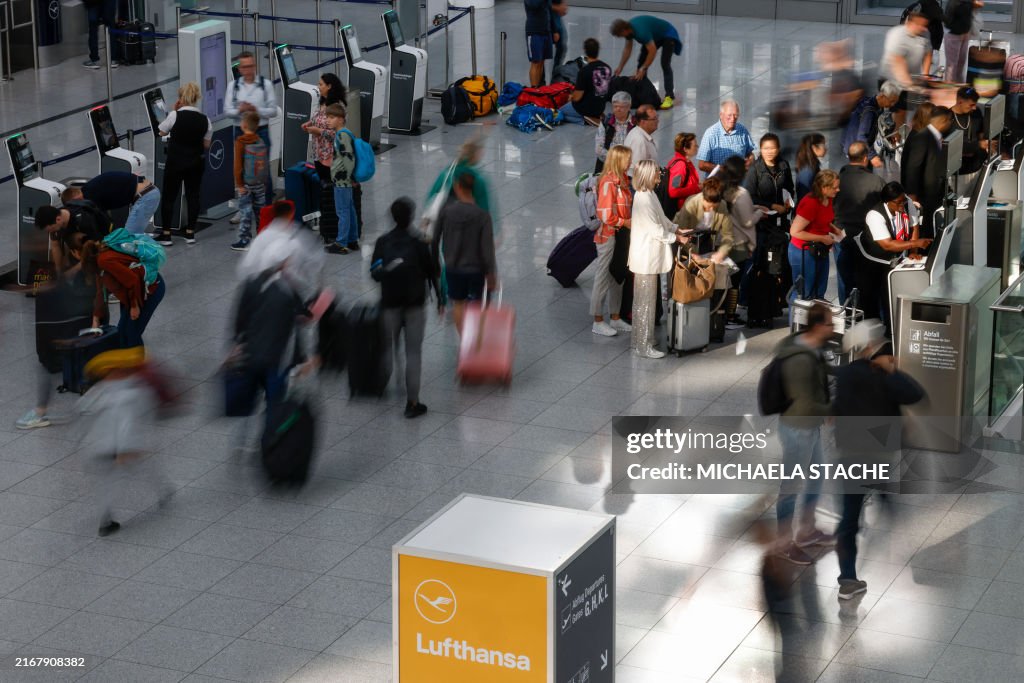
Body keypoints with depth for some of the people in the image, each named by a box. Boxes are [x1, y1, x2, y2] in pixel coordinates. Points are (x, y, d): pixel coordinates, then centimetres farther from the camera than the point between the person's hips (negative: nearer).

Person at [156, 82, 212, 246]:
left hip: (175, 162, -3)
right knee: (193, 196, 12)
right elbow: (206, 145, 2)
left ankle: (166, 234, 7)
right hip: (196, 163, 3)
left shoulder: (175, 115, -14)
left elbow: (162, 131, 3)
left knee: (168, 197, 7)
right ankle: (190, 233, 14)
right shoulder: (205, 120, -5)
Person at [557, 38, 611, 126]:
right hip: (601, 108, 7)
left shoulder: (585, 71, -25)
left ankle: (584, 120, -4)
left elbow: (577, 97, -21)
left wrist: (571, 97, 4)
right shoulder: (607, 68, -6)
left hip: (586, 108, -7)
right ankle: (597, 117, 9)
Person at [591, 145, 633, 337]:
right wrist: (626, 222, -14)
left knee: (617, 277, 17)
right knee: (603, 277, 1)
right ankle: (598, 322, 10)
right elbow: (606, 215, -23)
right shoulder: (609, 183, -20)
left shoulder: (622, 180, 7)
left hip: (620, 235, 9)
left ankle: (615, 318, 28)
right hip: (608, 236, -9)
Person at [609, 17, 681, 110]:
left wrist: (643, 69, -31)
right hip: (655, 36, 9)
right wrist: (620, 67, -1)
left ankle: (669, 97, -27)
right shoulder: (628, 28, -12)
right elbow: (627, 48, 1)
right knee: (641, 61, 4)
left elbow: (652, 51, -37)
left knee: (665, 64, -22)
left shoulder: (641, 31, -39)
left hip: (667, 35, -9)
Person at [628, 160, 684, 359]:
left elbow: (661, 219, 20)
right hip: (646, 258, -10)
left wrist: (676, 229, 10)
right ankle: (644, 347, 6)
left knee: (643, 301, 18)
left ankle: (642, 342, 28)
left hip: (649, 256, 10)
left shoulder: (649, 195, 8)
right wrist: (676, 238, -11)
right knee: (645, 302, -2)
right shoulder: (644, 199, -24)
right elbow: (656, 230, -21)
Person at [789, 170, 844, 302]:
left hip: (820, 250, 9)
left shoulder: (828, 199, 0)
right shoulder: (810, 203, -25)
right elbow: (795, 232, -25)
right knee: (802, 295, -1)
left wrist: (834, 229, 1)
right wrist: (822, 238, -21)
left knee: (819, 293, 18)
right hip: (804, 252, -9)